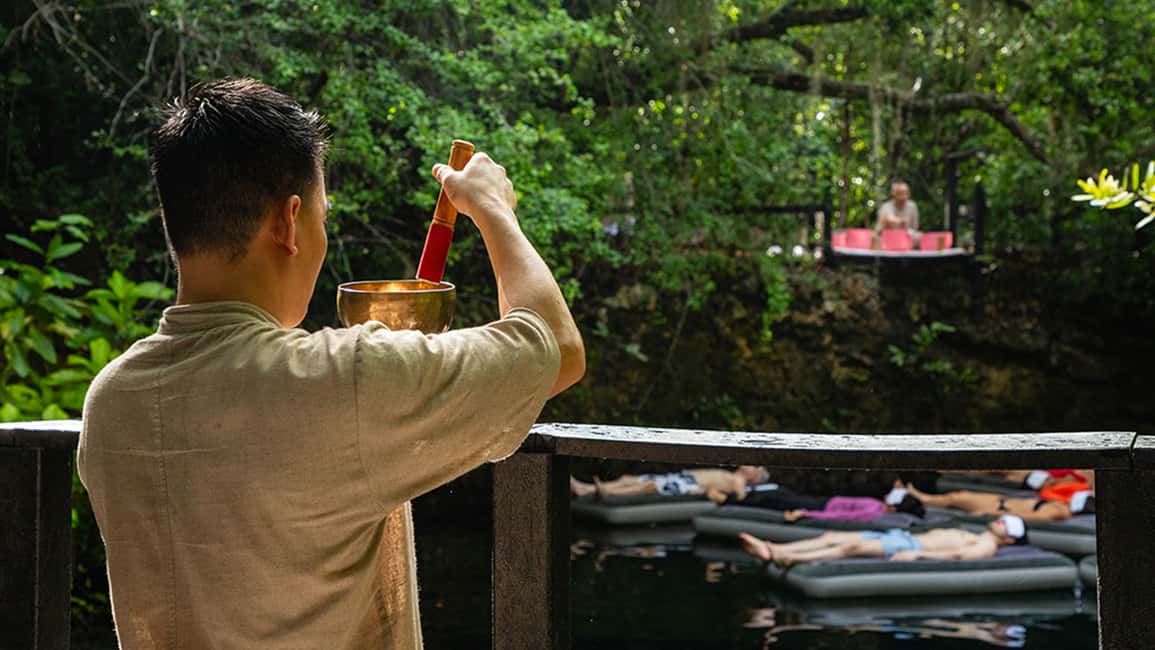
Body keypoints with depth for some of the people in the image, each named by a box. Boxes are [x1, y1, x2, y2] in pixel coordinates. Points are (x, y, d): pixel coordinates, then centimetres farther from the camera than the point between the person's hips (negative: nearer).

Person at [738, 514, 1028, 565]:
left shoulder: (987, 546, 1)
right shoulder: (968, 536, 33)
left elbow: (956, 554, -15)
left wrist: (917, 553, -26)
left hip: (912, 546, -9)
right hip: (901, 537, 9)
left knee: (855, 546, -29)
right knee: (832, 536, -8)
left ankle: (788, 558, -39)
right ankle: (771, 550, -20)